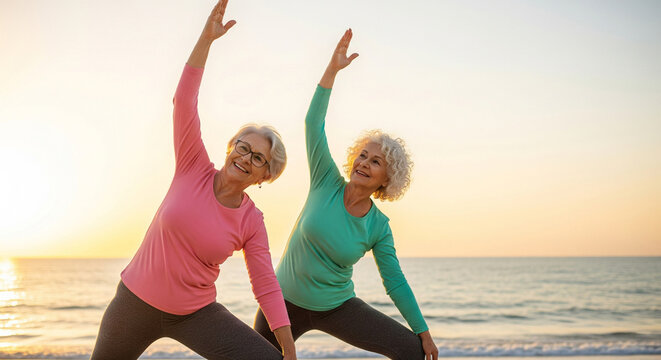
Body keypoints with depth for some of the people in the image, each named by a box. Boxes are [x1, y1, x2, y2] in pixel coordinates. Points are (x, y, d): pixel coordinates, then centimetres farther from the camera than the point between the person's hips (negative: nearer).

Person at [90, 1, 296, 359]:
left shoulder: (252, 223, -9)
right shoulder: (194, 169, -11)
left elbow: (267, 289, -5)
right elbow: (184, 101, -20)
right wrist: (207, 37, -27)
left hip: (196, 314, 0)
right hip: (135, 302, 0)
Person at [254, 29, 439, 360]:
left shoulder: (378, 227, -7)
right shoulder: (327, 183, -9)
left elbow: (395, 283, 0)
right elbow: (313, 123, -18)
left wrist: (424, 332, 1)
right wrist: (333, 69, -25)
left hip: (337, 308, 1)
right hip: (285, 301, 0)